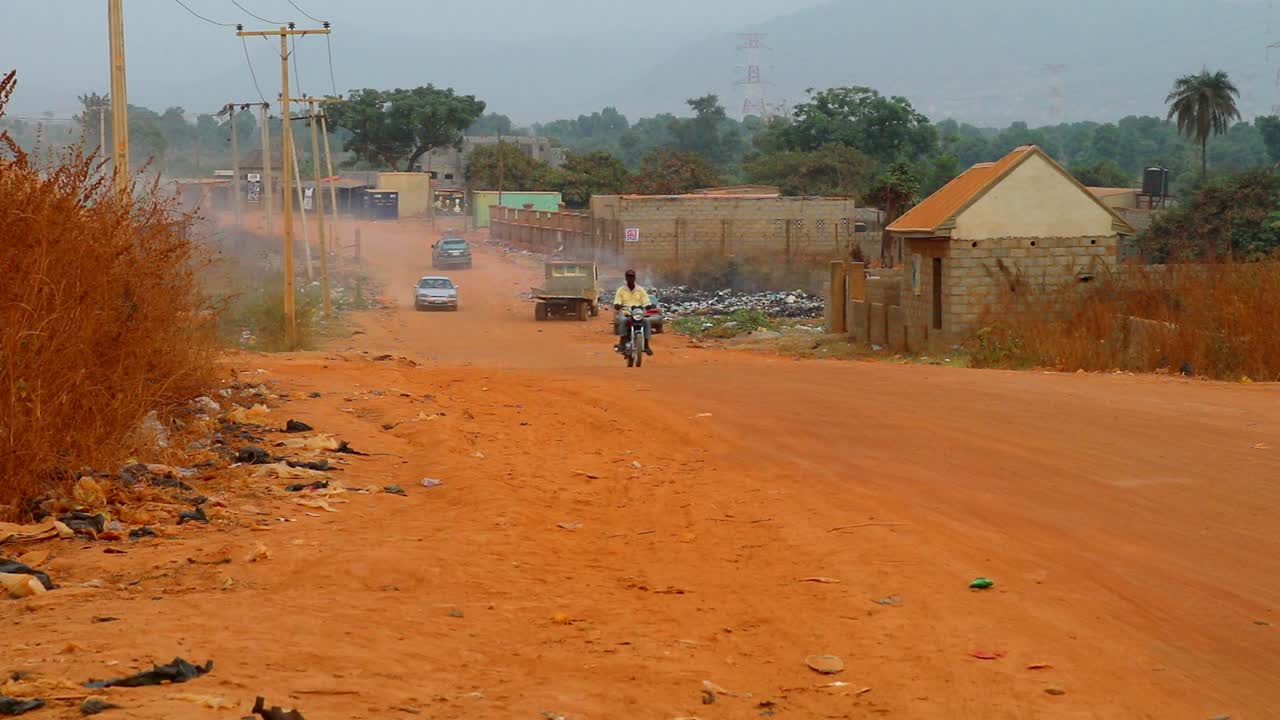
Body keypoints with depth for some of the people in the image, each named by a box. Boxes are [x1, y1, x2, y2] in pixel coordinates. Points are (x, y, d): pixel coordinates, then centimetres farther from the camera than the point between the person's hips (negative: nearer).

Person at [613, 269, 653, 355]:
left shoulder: (640, 290, 12)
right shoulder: (621, 290, 9)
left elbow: (647, 303, 6)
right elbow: (616, 304, 1)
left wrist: (648, 307, -17)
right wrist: (617, 306, -23)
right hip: (625, 314, -1)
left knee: (647, 321, -30)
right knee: (622, 320, -36)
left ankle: (646, 345, -27)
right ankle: (621, 343, -34)